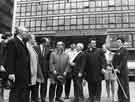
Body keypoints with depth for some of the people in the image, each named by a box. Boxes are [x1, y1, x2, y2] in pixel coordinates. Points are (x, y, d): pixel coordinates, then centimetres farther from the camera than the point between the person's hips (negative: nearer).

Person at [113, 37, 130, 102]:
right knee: (120, 86, 13)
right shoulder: (117, 51, 15)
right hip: (117, 71, 7)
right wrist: (115, 69, 6)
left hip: (123, 71, -7)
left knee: (125, 86, 0)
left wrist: (118, 68, -19)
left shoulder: (124, 50, -8)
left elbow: (124, 61, -15)